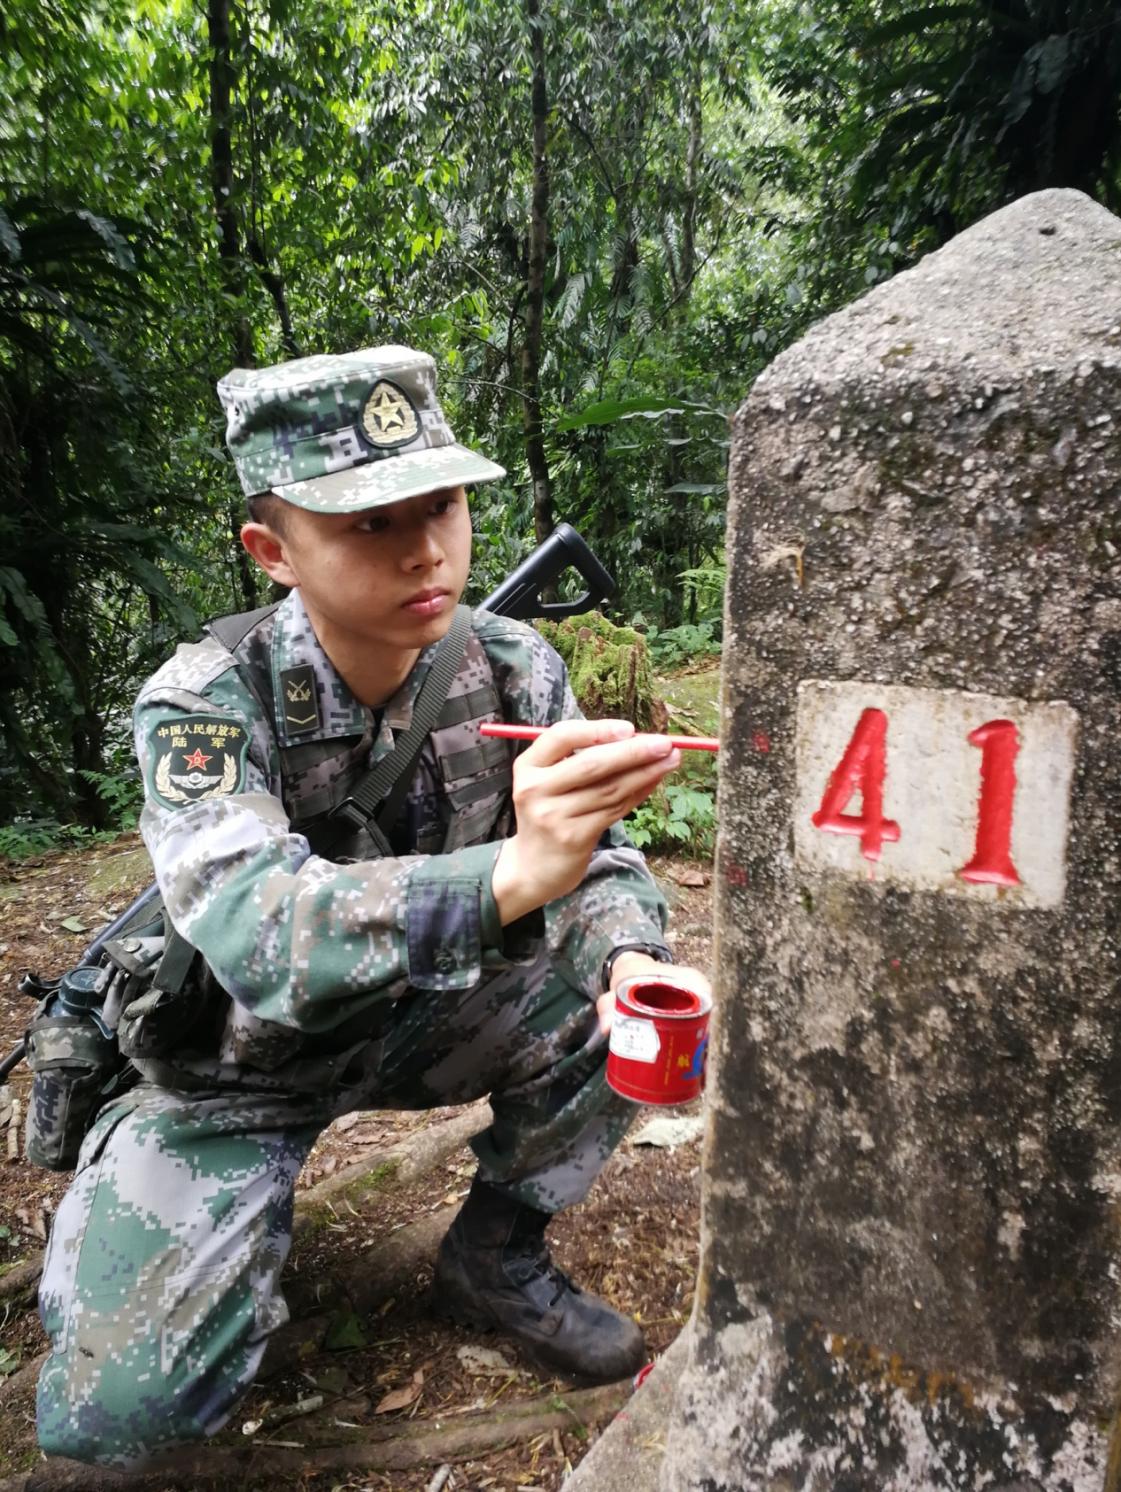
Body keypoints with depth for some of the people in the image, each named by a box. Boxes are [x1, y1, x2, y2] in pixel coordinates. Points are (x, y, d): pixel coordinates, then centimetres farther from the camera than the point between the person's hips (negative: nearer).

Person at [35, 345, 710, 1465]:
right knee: (116, 1411, -14)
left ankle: (494, 1258, 6)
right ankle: (246, 1231, 19)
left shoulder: (514, 670, -14)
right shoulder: (204, 705, -26)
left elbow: (597, 860, -12)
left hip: (415, 1017, 3)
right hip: (239, 1064, -3)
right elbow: (265, 937, -41)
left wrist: (630, 964, -36)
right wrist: (512, 873, -58)